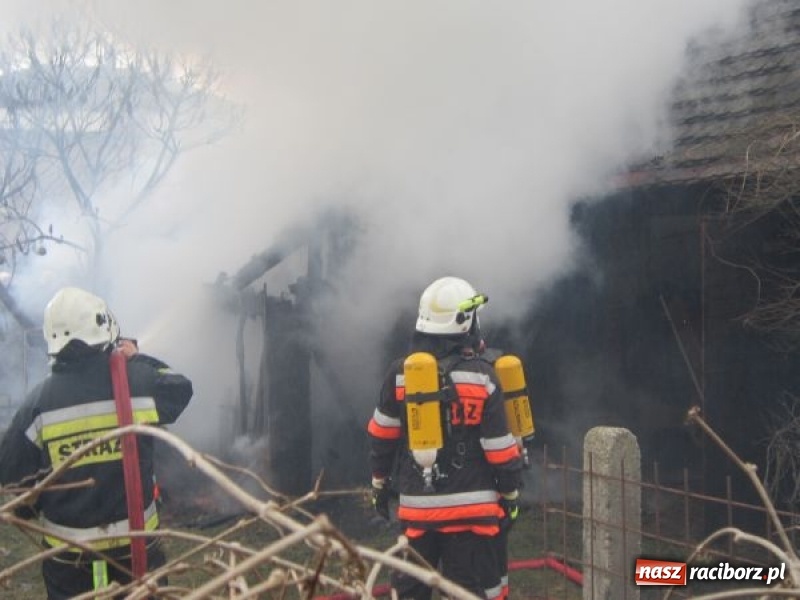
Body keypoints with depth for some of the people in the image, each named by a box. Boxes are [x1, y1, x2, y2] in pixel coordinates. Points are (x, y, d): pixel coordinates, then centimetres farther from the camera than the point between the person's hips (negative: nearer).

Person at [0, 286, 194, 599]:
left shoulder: (39, 401, -12)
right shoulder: (138, 382, -12)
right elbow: (180, 388, 10)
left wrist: (37, 505, 13)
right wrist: (138, 359, 17)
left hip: (68, 552, 0)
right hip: (135, 542, 0)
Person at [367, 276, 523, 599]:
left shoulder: (400, 372, -3)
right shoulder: (482, 376, -9)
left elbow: (382, 435, 5)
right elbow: (499, 446, -6)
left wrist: (380, 482, 18)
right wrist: (511, 492, 7)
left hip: (416, 505, 2)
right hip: (470, 506, -2)